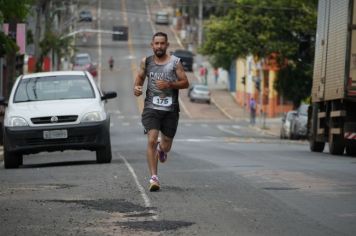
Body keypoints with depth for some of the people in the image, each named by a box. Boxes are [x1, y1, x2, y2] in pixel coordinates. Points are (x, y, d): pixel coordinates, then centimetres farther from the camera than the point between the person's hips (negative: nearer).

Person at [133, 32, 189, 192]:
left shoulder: (174, 62, -1)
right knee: (151, 141, -18)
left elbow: (185, 83, 0)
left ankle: (161, 148, 51)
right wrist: (136, 88, -1)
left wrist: (169, 85, -17)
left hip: (170, 110, 0)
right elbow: (140, 77, 20)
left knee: (166, 146, 11)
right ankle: (154, 177, -17)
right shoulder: (146, 62, 5)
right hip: (151, 108, 0)